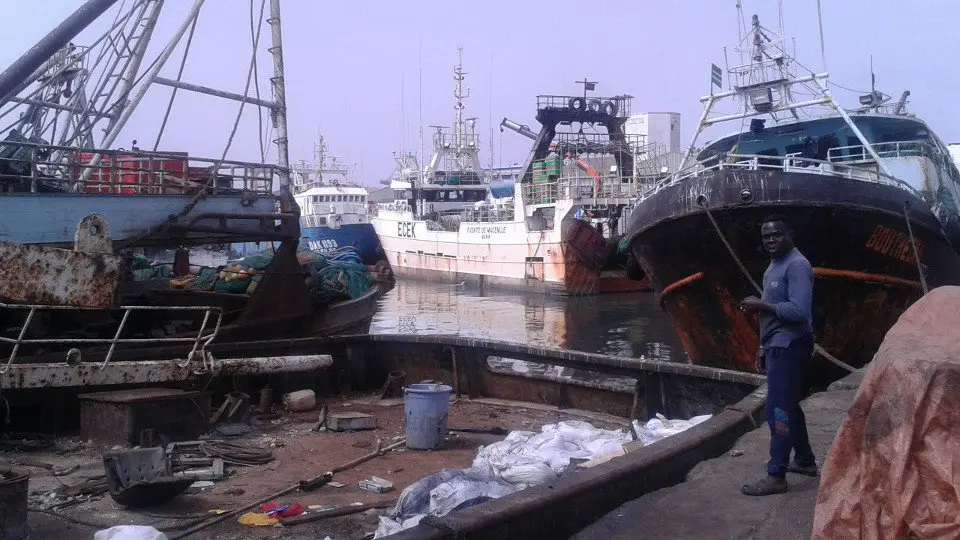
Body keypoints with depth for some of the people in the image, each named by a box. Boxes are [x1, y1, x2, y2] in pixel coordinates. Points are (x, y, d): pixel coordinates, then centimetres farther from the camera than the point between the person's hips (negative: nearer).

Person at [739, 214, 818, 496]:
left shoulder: (796, 265, -17)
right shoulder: (773, 267, 15)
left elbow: (799, 311, -27)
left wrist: (760, 305, -19)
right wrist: (764, 347, 19)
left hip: (790, 347, -10)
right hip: (778, 346, 10)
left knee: (778, 411, -7)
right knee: (788, 406, 20)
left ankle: (776, 476, -1)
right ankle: (805, 460, 33)